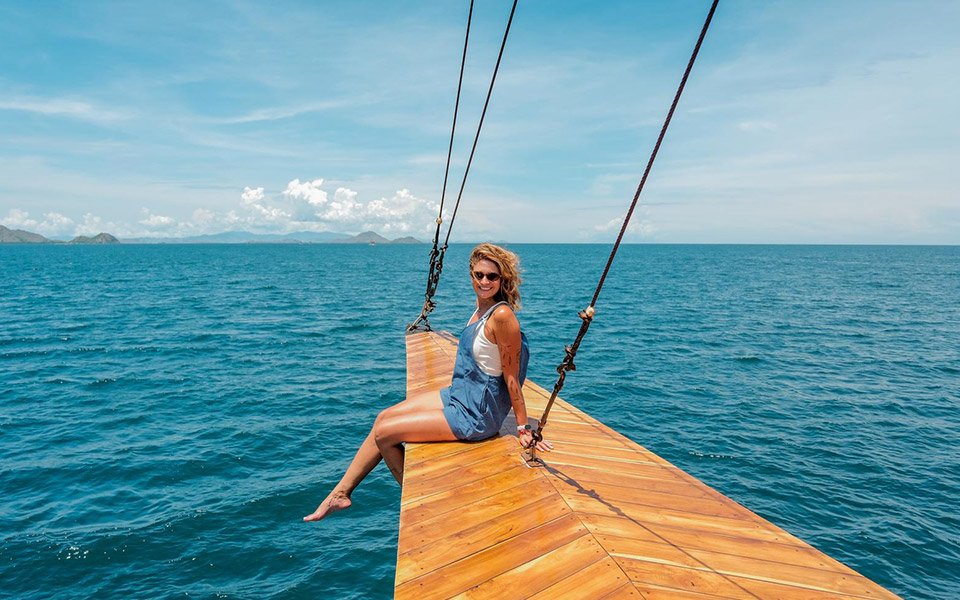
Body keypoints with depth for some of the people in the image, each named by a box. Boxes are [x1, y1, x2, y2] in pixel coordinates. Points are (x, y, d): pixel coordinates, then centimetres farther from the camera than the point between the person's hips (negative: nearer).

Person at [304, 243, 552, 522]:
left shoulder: (502, 315, -24)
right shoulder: (482, 305, 3)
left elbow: (512, 376, -19)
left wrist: (524, 428, -12)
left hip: (475, 415, -9)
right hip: (459, 394, 9)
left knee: (384, 432, -3)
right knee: (384, 417, 8)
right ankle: (341, 493, 21)